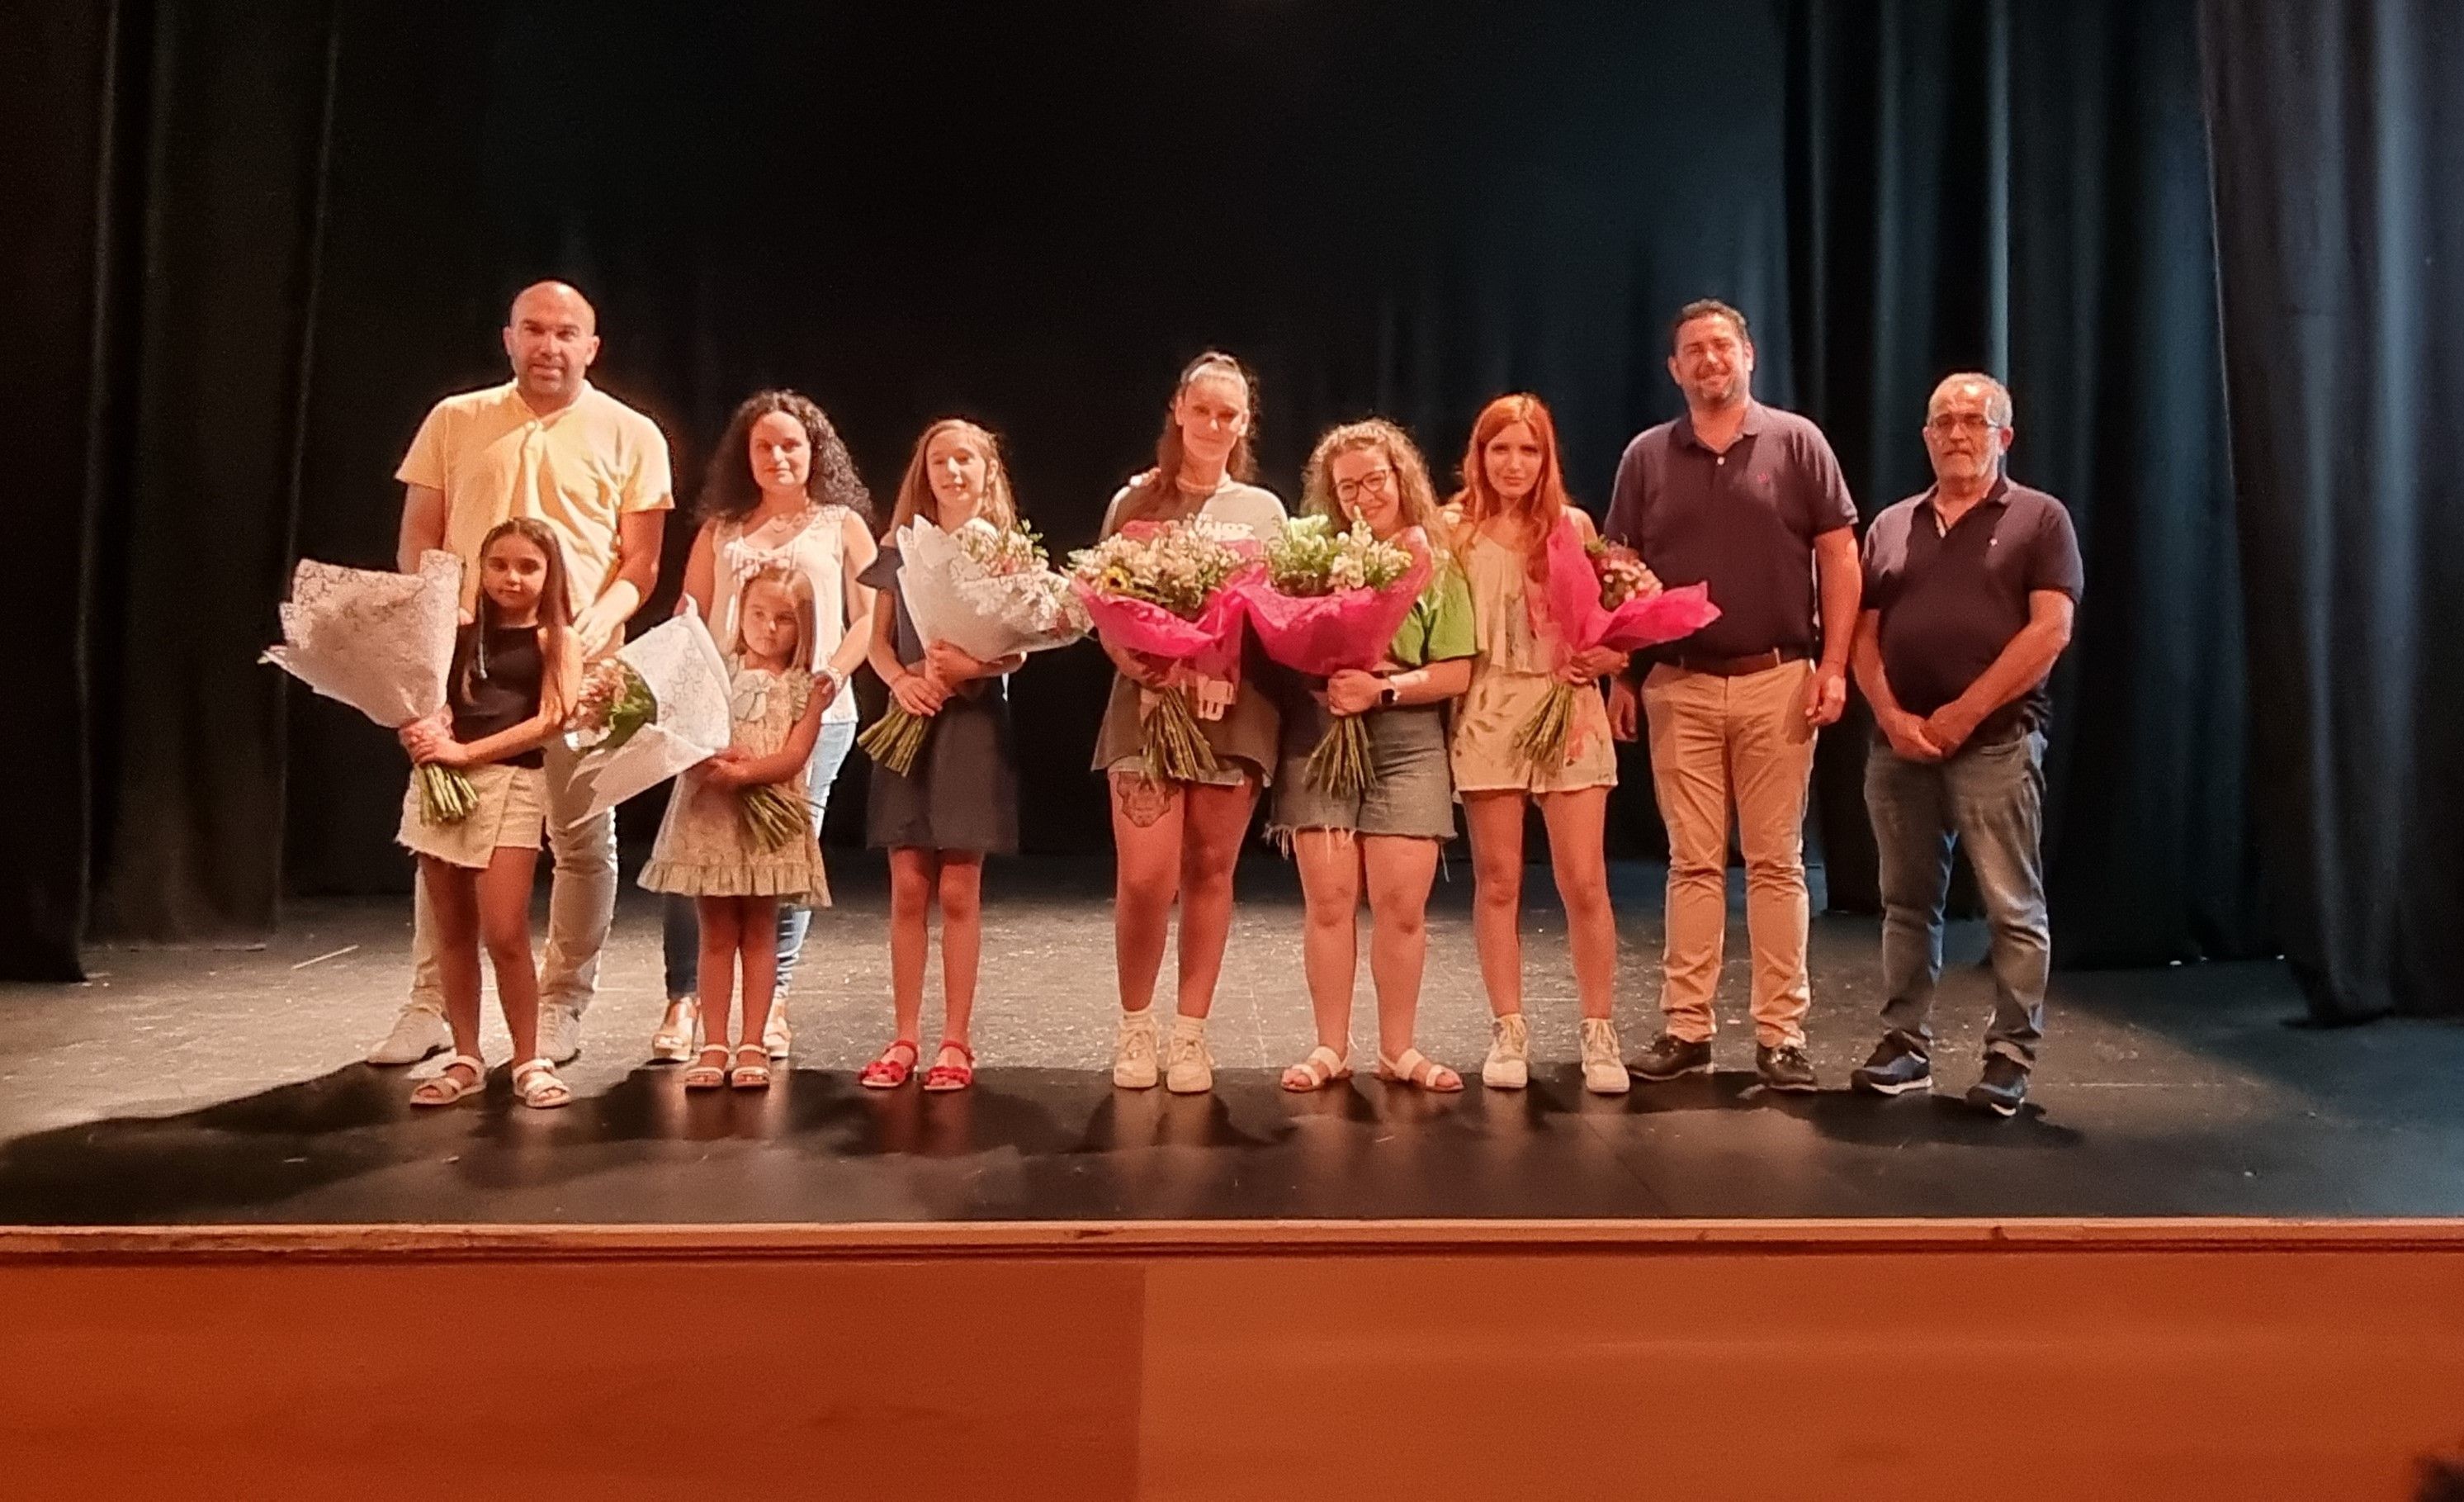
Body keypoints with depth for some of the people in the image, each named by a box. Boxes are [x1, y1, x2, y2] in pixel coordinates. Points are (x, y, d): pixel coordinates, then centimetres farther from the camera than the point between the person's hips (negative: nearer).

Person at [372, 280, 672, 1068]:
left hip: (579, 664, -2)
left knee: (581, 837, 3)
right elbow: (417, 538, 11)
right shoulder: (454, 421, 10)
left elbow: (641, 559, 0)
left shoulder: (628, 434, 3)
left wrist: (605, 615, -18)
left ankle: (562, 1005, 15)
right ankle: (429, 1004, 16)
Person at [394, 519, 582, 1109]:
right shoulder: (460, 636, 14)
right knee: (451, 934, 9)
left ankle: (529, 1061, 2)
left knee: (505, 934, -11)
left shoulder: (556, 640, 4)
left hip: (509, 784, -4)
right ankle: (466, 1059, 19)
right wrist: (422, 732, -12)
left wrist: (464, 751, -14)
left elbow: (549, 720, -8)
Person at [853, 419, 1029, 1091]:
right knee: (908, 889, 3)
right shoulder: (902, 550, 10)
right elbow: (878, 639, 9)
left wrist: (972, 666, -22)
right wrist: (900, 679, -11)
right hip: (910, 721, 2)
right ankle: (905, 1038, 12)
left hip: (973, 724, -2)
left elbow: (1017, 652, -2)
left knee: (958, 891, 0)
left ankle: (955, 1041, 9)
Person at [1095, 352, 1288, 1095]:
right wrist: (1127, 658, -14)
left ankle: (1192, 1031, 16)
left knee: (1209, 871, 5)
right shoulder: (1134, 502, 8)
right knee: (1145, 877, -9)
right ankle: (1134, 1024, 13)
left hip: (1236, 710, 1)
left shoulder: (1265, 511, 12)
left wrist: (1240, 655, -10)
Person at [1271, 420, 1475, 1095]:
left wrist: (1383, 688, -14)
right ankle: (1331, 1047, 13)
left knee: (1402, 906, 0)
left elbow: (1456, 673, -2)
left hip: (1407, 745, 0)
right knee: (1329, 901, 1)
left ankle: (1398, 1048, 15)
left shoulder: (1437, 565, 5)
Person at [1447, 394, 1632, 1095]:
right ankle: (1508, 1032, 15)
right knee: (1497, 881, 4)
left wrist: (1604, 655, -7)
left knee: (1584, 882, -2)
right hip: (1487, 715, 0)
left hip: (1568, 712, 0)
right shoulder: (1454, 530, 5)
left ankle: (1600, 1035, 10)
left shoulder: (1572, 525, 7)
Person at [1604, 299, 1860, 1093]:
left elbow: (1838, 556, 1)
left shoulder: (1796, 441, 3)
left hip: (1777, 680, -1)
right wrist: (1620, 676, 4)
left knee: (1775, 861, 3)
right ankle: (1686, 1027, 12)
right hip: (1678, 685, 2)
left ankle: (1781, 1033, 10)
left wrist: (1833, 665, -6)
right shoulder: (1646, 457, 8)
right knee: (1693, 862, 6)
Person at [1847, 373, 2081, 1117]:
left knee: (2014, 910, -1)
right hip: (1898, 743, 4)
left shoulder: (2039, 519, 2)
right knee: (1907, 902, 9)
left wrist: (1964, 712, -14)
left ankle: (2010, 1055, 7)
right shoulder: (1891, 526, 14)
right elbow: (1864, 633, 10)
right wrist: (1892, 715, -6)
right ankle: (1905, 1042, 17)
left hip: (1996, 743, -4)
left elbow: (2051, 629, -8)